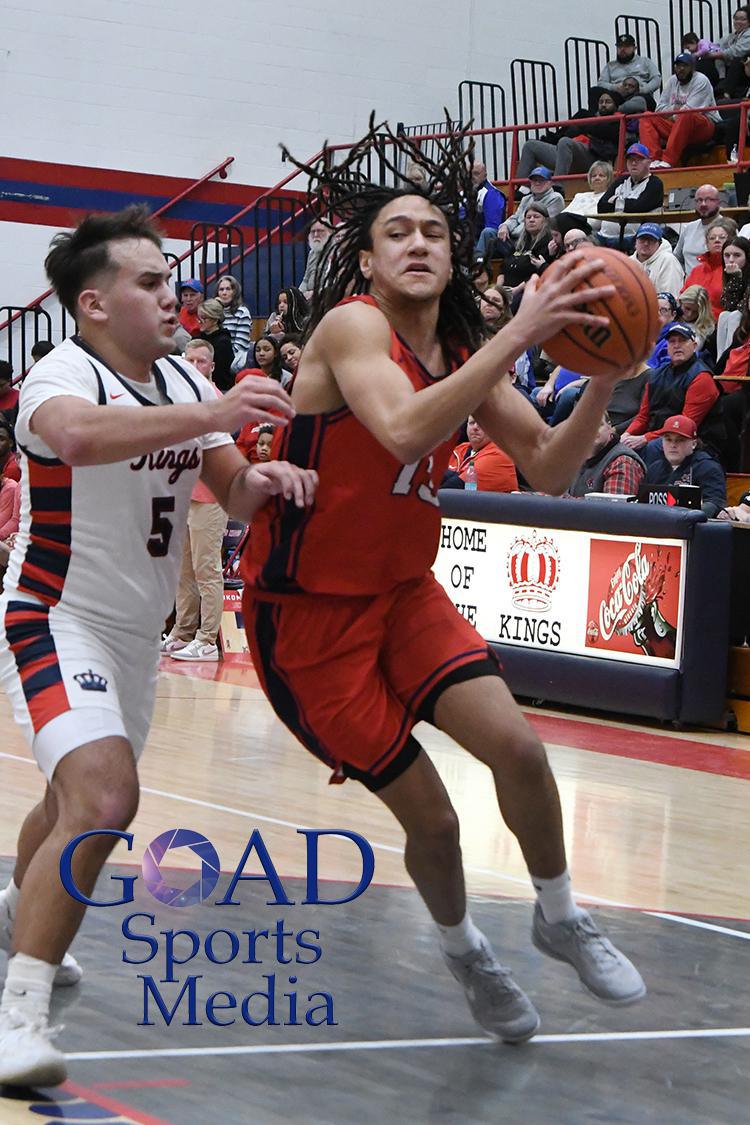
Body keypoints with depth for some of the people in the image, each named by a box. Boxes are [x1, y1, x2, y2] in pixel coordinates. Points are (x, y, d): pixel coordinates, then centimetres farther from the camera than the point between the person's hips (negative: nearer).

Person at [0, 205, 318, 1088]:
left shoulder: (182, 382, 3)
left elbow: (233, 495, 6)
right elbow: (76, 434, -45)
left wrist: (262, 480, -18)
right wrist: (209, 416, -55)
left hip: (137, 630, 8)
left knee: (82, 797, 26)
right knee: (103, 797, -28)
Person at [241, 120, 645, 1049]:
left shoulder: (464, 354, 3)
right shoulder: (352, 323, -20)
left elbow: (548, 469, 2)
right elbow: (404, 428, -40)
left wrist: (603, 379, -14)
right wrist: (520, 334, -41)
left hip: (404, 591, 6)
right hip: (309, 609, -6)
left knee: (516, 746, -12)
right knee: (428, 814, -2)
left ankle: (559, 919, 15)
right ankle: (463, 950, 30)